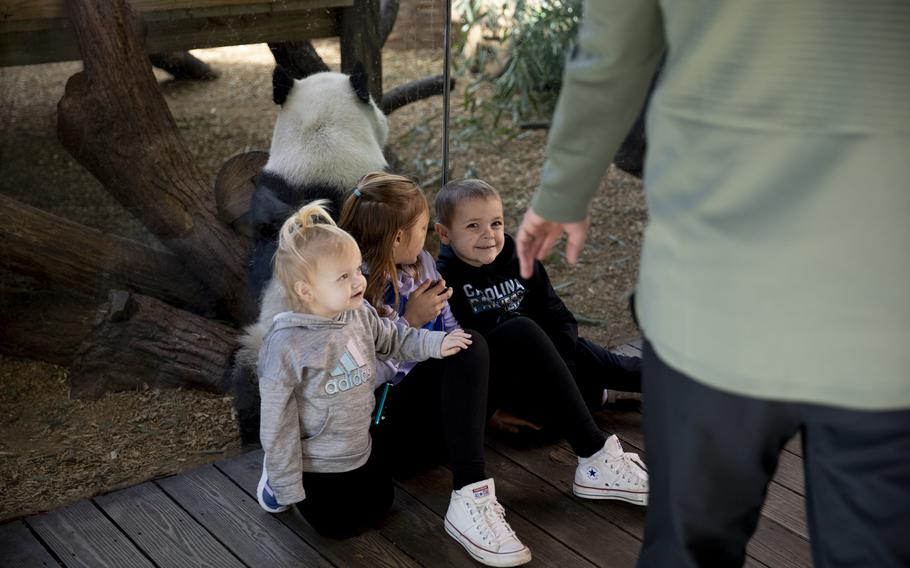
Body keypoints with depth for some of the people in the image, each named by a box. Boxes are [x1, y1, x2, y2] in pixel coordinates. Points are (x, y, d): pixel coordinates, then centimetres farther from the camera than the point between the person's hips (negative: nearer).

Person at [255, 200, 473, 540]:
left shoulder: (360, 314, -11)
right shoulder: (287, 345, -30)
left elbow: (394, 339, 11)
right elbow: (277, 423, -23)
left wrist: (436, 343, -5)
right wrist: (289, 487, -18)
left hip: (359, 451, 7)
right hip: (315, 464, -7)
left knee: (381, 504, 21)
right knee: (343, 526, 8)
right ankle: (276, 480, 25)